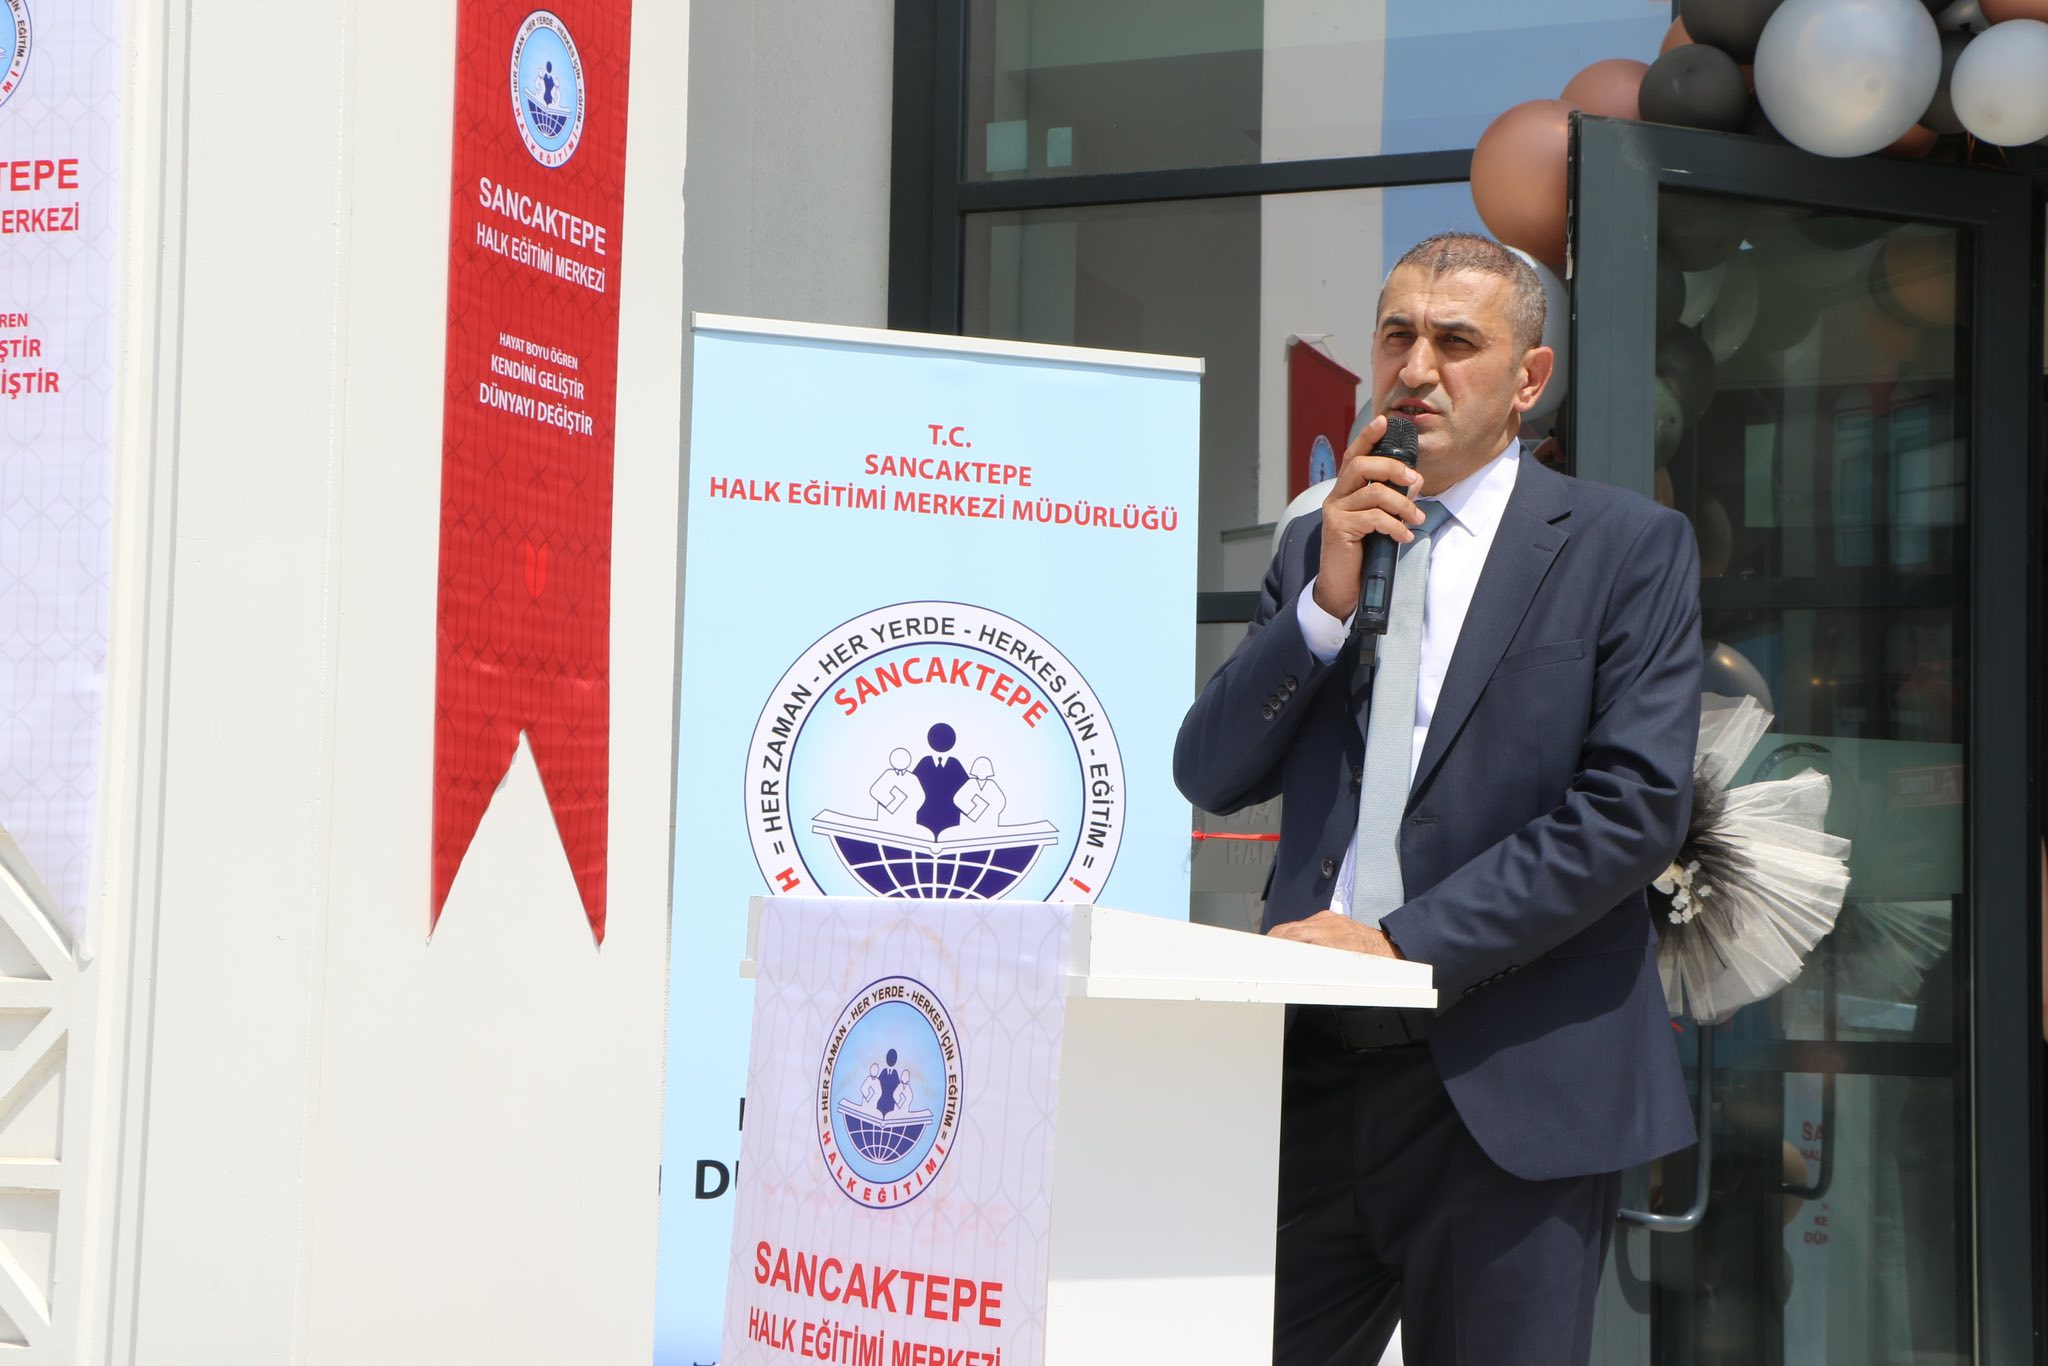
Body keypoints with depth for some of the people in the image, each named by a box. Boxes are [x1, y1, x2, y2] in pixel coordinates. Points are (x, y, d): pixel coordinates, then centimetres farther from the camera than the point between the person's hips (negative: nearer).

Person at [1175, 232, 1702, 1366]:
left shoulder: (1629, 547, 1)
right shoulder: (1313, 548, 15)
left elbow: (1637, 805, -9)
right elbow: (1209, 777, 8)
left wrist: (1407, 940, -14)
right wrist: (1327, 599, -6)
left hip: (1515, 1089, -3)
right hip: (1316, 1073, 4)